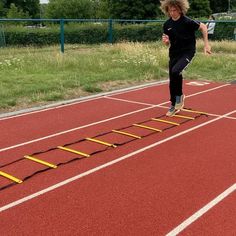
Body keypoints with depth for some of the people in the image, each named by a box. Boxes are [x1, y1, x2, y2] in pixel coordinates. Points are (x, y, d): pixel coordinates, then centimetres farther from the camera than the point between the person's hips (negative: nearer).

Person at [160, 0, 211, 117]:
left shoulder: (187, 21, -15)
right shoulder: (167, 24, 0)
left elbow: (203, 27, -3)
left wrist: (206, 44, -6)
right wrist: (165, 41, -13)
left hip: (187, 52, -5)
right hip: (174, 53, 6)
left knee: (175, 71, -29)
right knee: (172, 80, 6)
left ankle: (179, 95, -4)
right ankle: (174, 105, 23)